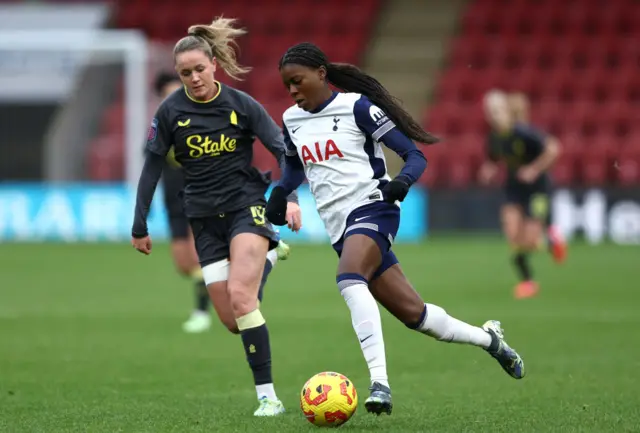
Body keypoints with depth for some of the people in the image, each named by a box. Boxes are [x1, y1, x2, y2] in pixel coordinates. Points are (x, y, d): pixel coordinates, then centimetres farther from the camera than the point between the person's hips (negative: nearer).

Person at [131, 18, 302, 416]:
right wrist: (140, 226, 6)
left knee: (240, 296, -23)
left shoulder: (241, 105, -7)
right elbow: (152, 167, 4)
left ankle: (268, 397, -21)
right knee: (230, 319, -3)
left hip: (247, 206, -3)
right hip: (205, 218, 3)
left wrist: (290, 198, -19)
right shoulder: (171, 111, -3)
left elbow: (283, 150, -4)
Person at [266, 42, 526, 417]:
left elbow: (415, 155, -6)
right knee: (413, 313, 6)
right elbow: (295, 165, 32)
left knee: (349, 280, -35)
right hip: (340, 229, 6)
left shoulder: (356, 106, -7)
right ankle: (488, 337, 31)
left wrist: (402, 181, -27)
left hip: (371, 208, -6)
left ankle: (380, 383, -42)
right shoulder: (292, 120, 11)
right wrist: (280, 192, 10)